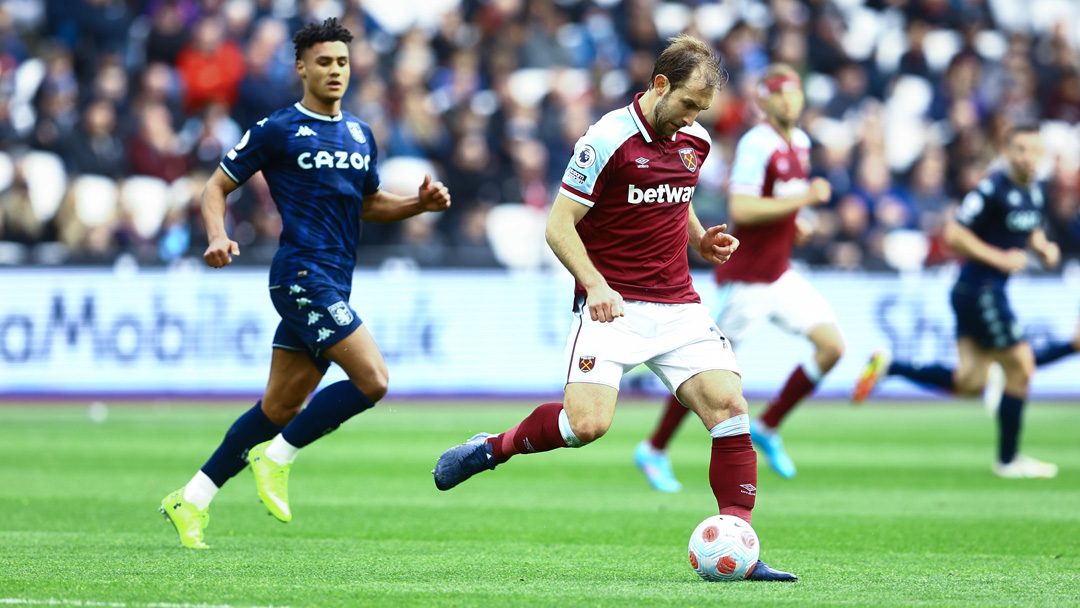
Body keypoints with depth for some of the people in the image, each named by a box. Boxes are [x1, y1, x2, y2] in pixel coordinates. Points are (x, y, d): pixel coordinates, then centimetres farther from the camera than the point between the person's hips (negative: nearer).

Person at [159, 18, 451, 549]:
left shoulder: (360, 135, 16)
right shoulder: (278, 130, -4)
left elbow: (370, 205, 28)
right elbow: (216, 187, 1)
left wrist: (421, 203, 9)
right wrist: (218, 236, -18)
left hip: (332, 285, 8)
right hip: (303, 275, -8)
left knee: (281, 406, 9)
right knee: (372, 380, -18)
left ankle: (191, 500, 16)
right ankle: (276, 457, -3)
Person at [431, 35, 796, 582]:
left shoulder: (695, 140, 9)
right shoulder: (607, 141, -12)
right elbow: (559, 225, -10)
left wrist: (701, 240, 8)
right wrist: (595, 285, -23)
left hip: (678, 306, 6)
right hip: (614, 306, -6)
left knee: (729, 405, -12)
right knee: (588, 422, -22)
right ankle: (494, 448, 7)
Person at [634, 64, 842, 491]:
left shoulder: (800, 142, 10)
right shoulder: (756, 144, -18)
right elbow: (741, 208, -28)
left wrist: (795, 224, 8)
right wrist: (803, 200, -27)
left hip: (780, 274, 8)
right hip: (748, 275, -8)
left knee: (832, 345, -2)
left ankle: (767, 427, 11)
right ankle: (654, 451, 13)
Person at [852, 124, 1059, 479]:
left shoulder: (1033, 192, 11)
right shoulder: (993, 190, -16)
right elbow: (954, 234, -17)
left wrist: (1043, 249, 6)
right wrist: (1000, 258, -19)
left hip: (991, 291, 9)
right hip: (980, 288, -9)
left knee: (969, 383, 3)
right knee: (1020, 367, -3)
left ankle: (887, 367, 9)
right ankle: (1008, 460, 10)